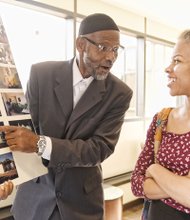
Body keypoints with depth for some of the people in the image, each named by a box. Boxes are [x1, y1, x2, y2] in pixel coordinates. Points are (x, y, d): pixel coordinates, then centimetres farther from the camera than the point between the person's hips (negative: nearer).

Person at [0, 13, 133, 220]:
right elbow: (25, 125, -3)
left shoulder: (119, 93, -13)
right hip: (35, 190, 1)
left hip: (81, 196, 0)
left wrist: (41, 144, -30)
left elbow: (101, 148, -19)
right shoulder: (41, 73, -11)